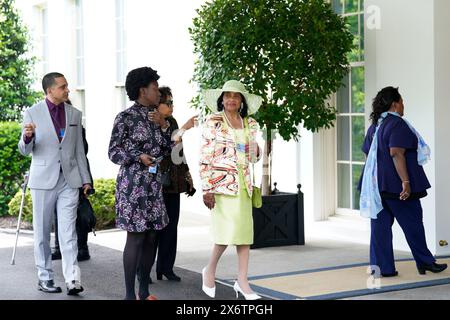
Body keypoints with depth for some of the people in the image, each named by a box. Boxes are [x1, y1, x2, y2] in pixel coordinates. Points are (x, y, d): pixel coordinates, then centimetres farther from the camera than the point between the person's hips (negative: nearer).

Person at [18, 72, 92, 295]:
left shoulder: (74, 114, 9)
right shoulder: (32, 113, 0)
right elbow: (25, 150, 2)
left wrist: (85, 178, 11)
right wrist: (27, 137, -21)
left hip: (69, 180, 2)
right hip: (43, 180, -1)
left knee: (68, 231, -6)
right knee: (42, 232, 6)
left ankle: (72, 279, -10)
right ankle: (44, 277, 15)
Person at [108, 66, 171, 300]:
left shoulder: (155, 117, 13)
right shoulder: (126, 117, -7)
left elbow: (165, 151, 16)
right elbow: (113, 151, -6)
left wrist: (163, 126, 3)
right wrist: (139, 156, -19)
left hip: (153, 183, 7)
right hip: (132, 183, -7)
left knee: (151, 237, 8)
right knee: (136, 237, -8)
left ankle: (144, 291, 17)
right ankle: (130, 294, -2)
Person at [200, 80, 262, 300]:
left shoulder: (249, 124, 11)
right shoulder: (213, 122, -3)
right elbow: (205, 158, -7)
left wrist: (256, 151, -6)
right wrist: (207, 189, -12)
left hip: (243, 182, 5)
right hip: (221, 181, -5)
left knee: (245, 231, 3)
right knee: (229, 230, -10)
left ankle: (242, 282, 9)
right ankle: (210, 270, 14)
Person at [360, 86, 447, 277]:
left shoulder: (374, 126, 12)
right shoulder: (397, 124, -14)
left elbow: (367, 153, 16)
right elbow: (396, 153, -23)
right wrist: (406, 181, -24)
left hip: (377, 183, 8)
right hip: (395, 185, -8)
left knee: (380, 225, 6)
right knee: (412, 222, 5)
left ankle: (382, 267, 5)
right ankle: (425, 262, 15)